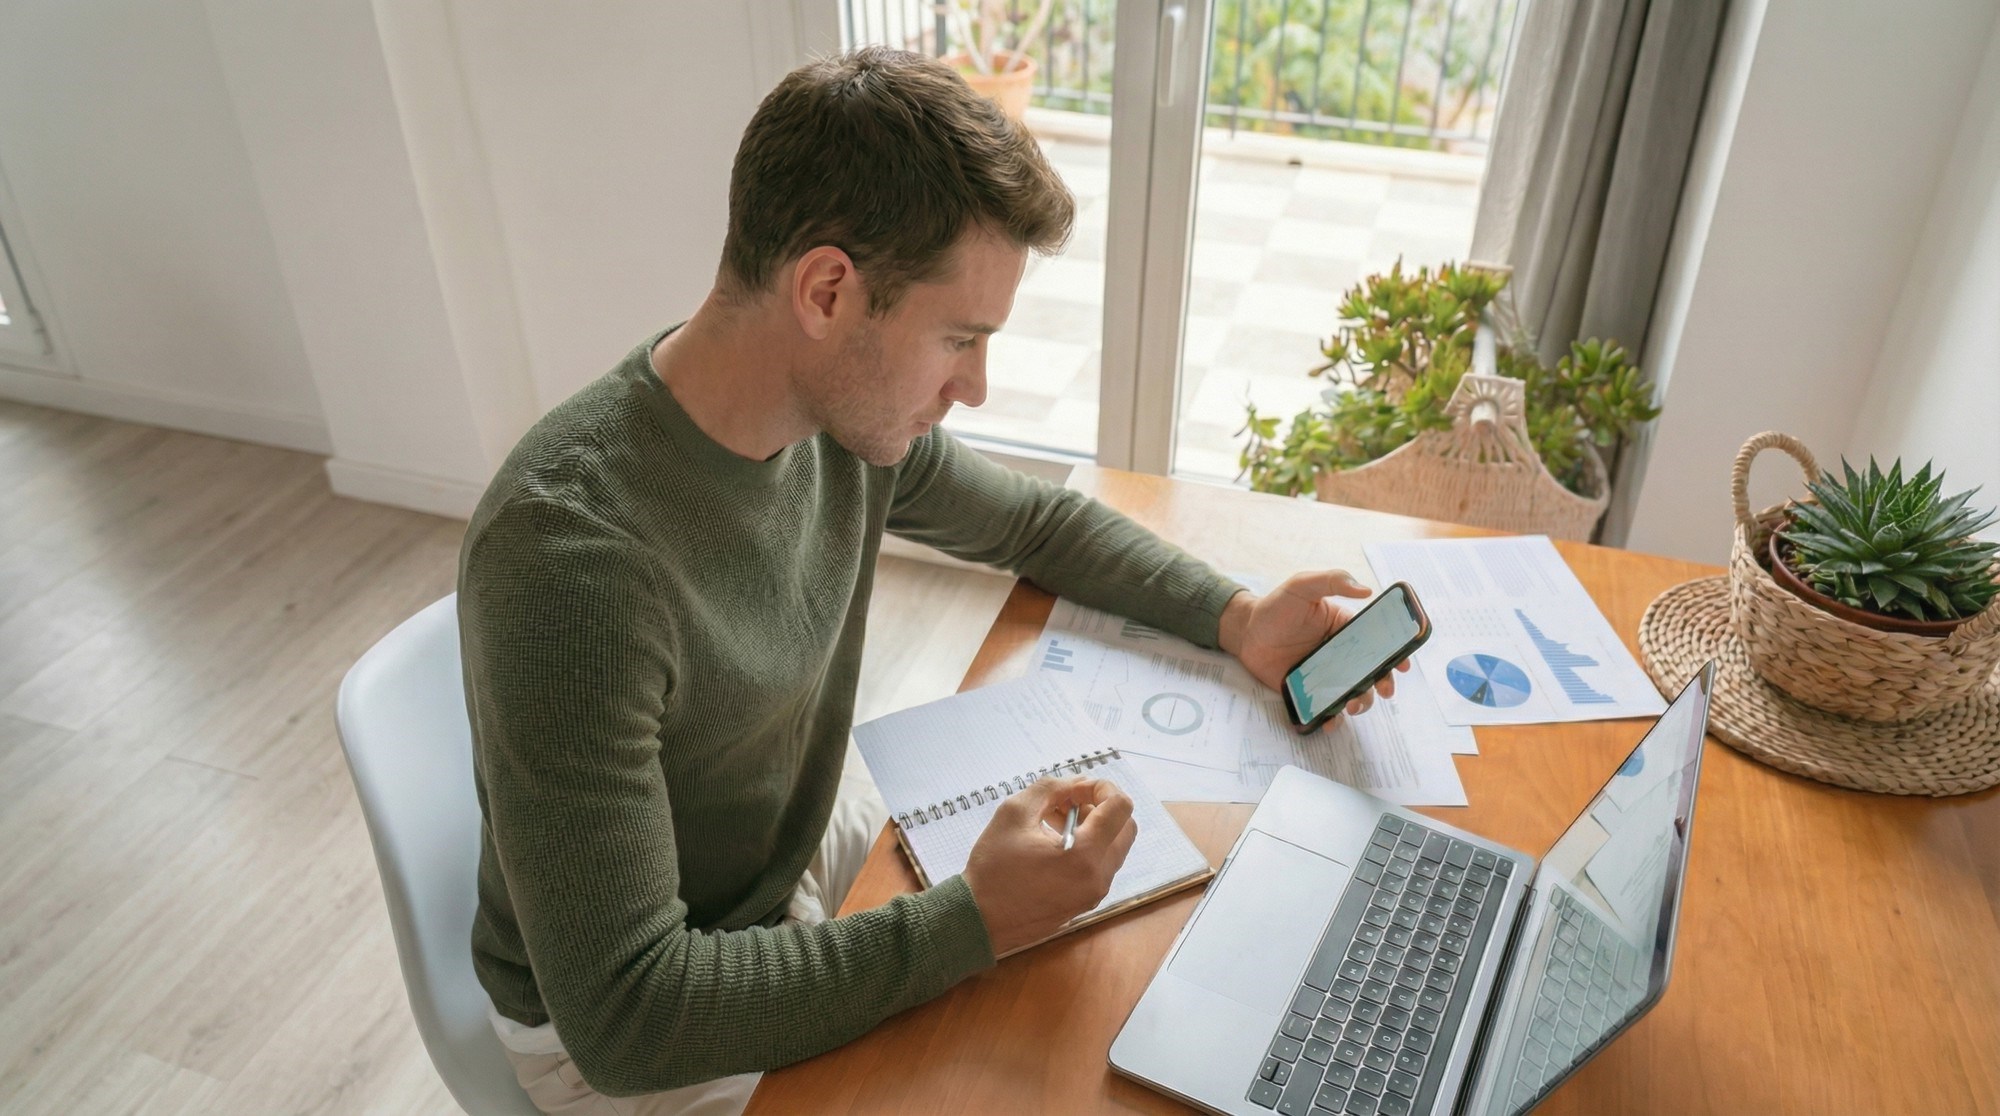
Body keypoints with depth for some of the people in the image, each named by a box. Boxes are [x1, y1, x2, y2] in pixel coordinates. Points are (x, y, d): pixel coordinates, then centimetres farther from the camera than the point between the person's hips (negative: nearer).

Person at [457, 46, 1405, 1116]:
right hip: (620, 1027, -6)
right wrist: (975, 920, -33)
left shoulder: (853, 412, -15)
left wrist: (1235, 617, -7)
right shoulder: (569, 553, -38)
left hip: (811, 837, 6)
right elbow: (622, 1015, -34)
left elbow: (1036, 521, 6)